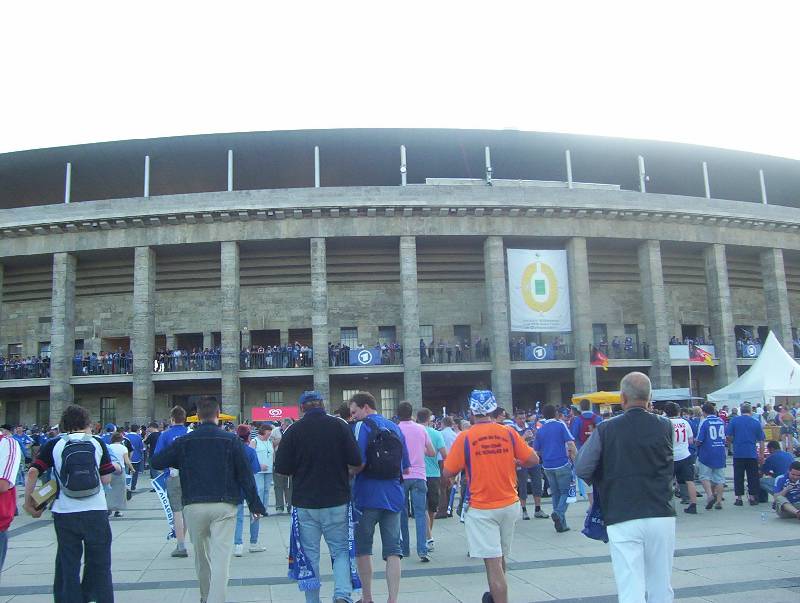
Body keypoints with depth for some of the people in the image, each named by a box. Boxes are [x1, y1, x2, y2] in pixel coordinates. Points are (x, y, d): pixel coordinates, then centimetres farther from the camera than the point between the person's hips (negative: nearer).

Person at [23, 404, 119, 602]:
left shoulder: (54, 445, 2)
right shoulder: (97, 443, 2)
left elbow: (33, 472, -8)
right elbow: (106, 479, 0)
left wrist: (28, 502, 1)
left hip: (65, 513, 0)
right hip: (96, 511, 0)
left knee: (68, 566, 12)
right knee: (99, 565, 14)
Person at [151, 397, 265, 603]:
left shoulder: (184, 441, 1)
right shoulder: (231, 440, -3)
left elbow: (156, 462, 6)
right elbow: (245, 474, -3)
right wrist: (254, 503, 5)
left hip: (194, 506, 3)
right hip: (224, 505, -2)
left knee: (201, 555, 20)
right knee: (221, 557, -5)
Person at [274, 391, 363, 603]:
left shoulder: (294, 430, -4)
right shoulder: (340, 426, -4)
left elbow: (282, 468, -3)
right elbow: (357, 463, -6)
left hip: (305, 503, 0)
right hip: (337, 501, 0)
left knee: (310, 554, 11)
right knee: (341, 550, 11)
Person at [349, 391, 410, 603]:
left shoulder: (363, 426, -7)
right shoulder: (395, 428, 12)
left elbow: (359, 462, -17)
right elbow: (405, 467, 16)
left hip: (367, 496, -5)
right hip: (393, 496, 5)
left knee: (362, 549, 11)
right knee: (393, 551, 5)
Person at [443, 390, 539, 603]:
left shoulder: (465, 437, -11)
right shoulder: (508, 432, -4)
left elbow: (448, 472, -7)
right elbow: (533, 460, 1)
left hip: (482, 509, -4)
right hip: (509, 505, 4)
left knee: (493, 563, -2)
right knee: (500, 557, 22)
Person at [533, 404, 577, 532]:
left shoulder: (540, 430, 8)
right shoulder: (560, 425, -3)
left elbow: (536, 451, 12)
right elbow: (570, 443, -11)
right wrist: (576, 458, -3)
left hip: (547, 466, 4)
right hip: (562, 464, -4)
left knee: (555, 493, 13)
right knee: (566, 492, 5)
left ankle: (561, 524, 14)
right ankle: (559, 512, -21)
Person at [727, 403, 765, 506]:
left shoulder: (734, 420, -1)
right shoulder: (756, 422, 3)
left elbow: (729, 437, -3)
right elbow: (761, 441, 5)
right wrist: (761, 455, 13)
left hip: (738, 453, -1)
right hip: (752, 454, 1)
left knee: (738, 476, 6)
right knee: (753, 476, 10)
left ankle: (739, 497, 7)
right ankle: (752, 497, 13)